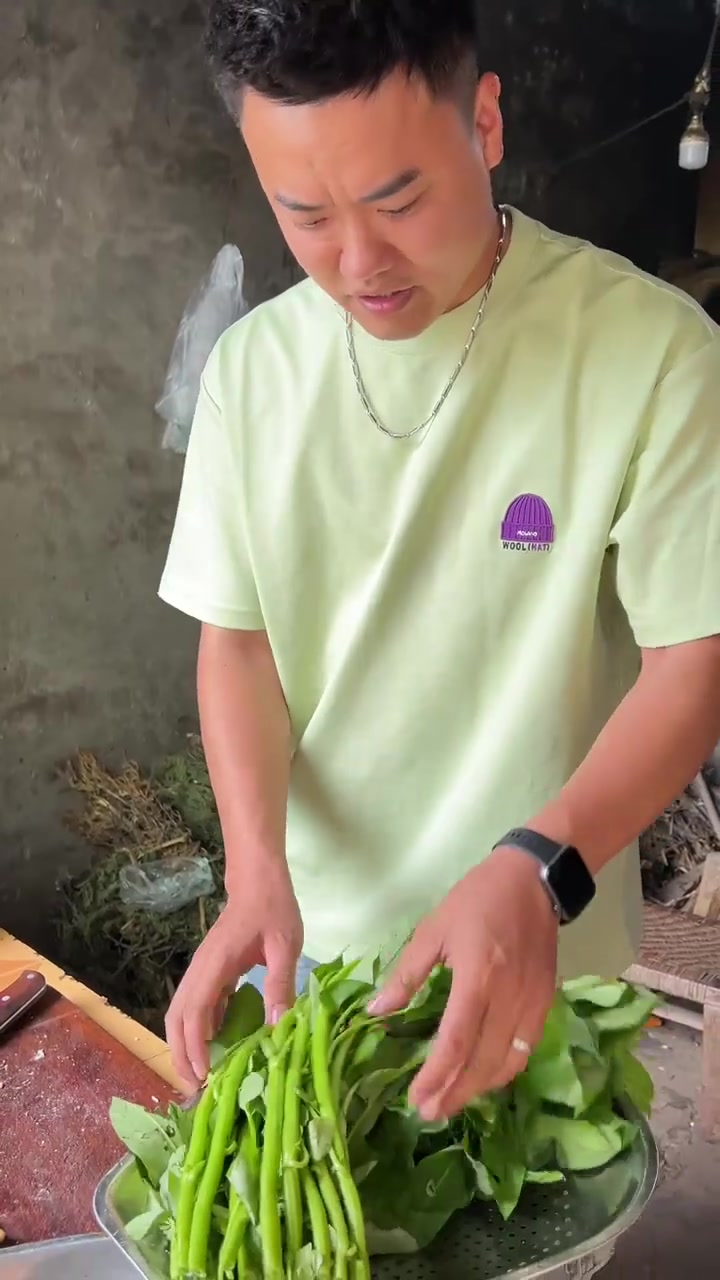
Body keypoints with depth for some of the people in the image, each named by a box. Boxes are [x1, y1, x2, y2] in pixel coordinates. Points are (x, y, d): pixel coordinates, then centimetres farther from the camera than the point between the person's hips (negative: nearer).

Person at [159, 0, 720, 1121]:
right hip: (307, 936, 3)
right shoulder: (253, 366, -5)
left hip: (542, 954, -3)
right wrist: (257, 870, -17)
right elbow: (237, 640, -2)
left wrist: (539, 870, -32)